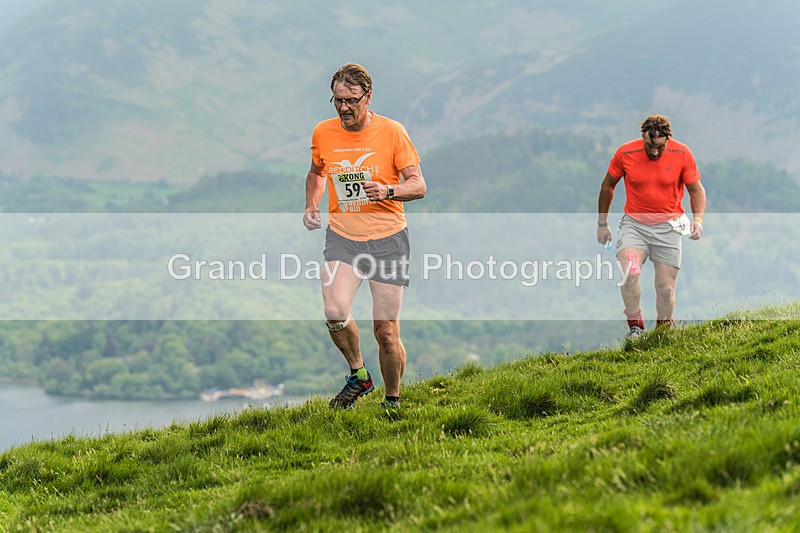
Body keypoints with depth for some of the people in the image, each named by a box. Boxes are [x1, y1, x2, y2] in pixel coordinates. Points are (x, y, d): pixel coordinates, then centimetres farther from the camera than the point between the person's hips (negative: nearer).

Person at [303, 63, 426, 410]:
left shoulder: (392, 132, -5)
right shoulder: (323, 133, 4)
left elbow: (418, 185, -4)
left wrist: (389, 191, -23)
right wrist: (311, 205, 6)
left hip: (387, 238, -2)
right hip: (342, 237, 2)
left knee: (386, 332, -3)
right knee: (334, 313, -23)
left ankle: (393, 401, 20)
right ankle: (358, 376, 4)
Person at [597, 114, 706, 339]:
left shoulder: (682, 154, -8)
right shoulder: (625, 153, -8)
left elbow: (697, 190, 3)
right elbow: (608, 186, 8)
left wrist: (698, 219, -14)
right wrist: (602, 223, 13)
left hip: (668, 226, 0)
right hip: (634, 223, 0)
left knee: (666, 287, -3)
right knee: (628, 271, -25)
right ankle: (635, 326, -10)